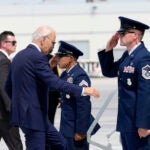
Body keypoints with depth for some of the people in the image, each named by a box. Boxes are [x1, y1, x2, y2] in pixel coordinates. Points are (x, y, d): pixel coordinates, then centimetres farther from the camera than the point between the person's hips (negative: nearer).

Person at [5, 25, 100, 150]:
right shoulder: (37, 57, -17)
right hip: (33, 115, -10)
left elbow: (9, 87, 19)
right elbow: (55, 83, -25)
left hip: (23, 112, 10)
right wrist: (83, 90, -22)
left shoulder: (19, 56, 13)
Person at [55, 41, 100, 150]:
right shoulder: (65, 74, 10)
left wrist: (80, 131, -22)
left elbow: (84, 106, -22)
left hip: (76, 129, -9)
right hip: (67, 128, 9)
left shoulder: (80, 76, -19)